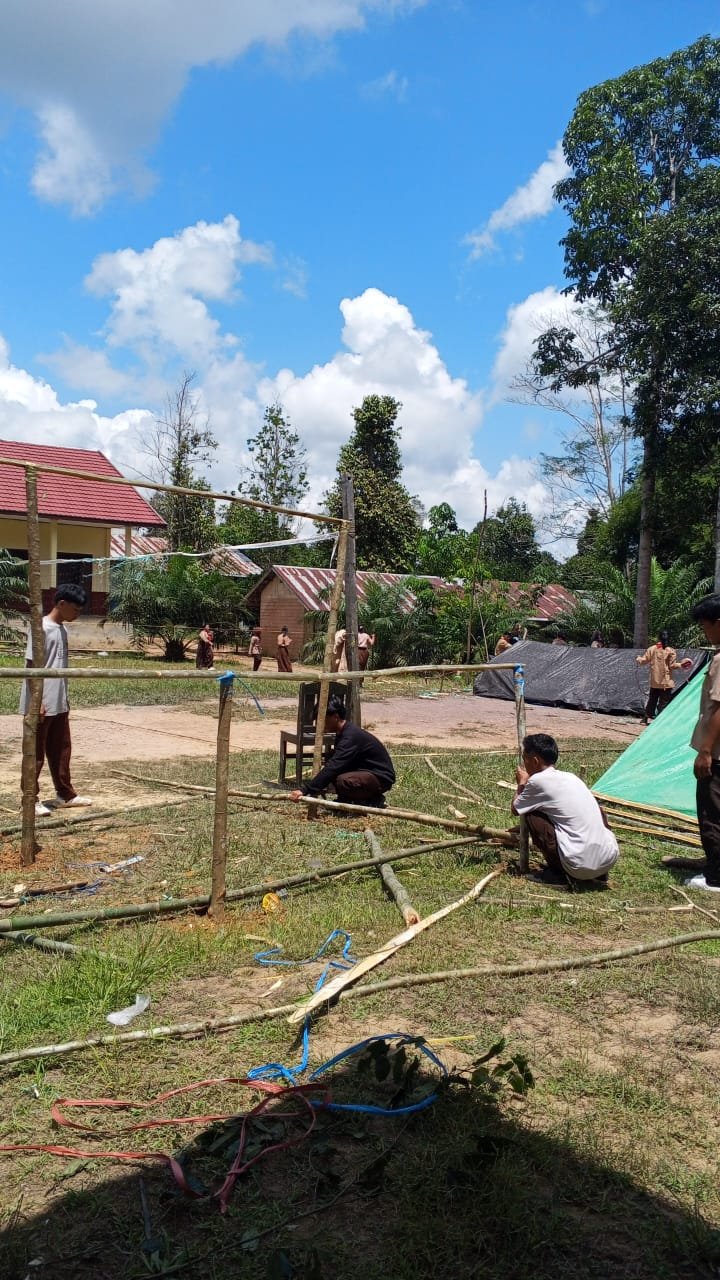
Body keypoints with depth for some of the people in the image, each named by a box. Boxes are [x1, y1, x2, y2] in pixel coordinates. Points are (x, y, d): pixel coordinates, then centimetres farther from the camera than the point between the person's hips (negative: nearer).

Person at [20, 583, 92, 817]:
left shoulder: (61, 629, 12)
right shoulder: (41, 628, -14)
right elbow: (32, 666, -17)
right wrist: (37, 701, -20)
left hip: (58, 704, 9)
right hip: (41, 705, -9)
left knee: (61, 749, 14)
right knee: (36, 753, 1)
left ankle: (65, 794, 23)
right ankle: (32, 799, 10)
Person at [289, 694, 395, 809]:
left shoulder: (351, 736, -25)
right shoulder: (343, 733, 5)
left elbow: (333, 767, -33)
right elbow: (333, 765, 15)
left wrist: (304, 790, -34)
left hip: (381, 777, -10)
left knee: (343, 781, -33)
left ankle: (374, 801, -10)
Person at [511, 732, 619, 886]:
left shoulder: (538, 780, -4)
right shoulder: (570, 777, 15)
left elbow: (516, 809, 13)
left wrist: (522, 783, 28)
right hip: (610, 859, 6)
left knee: (531, 815, 8)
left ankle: (558, 873, 9)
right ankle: (599, 873, 22)